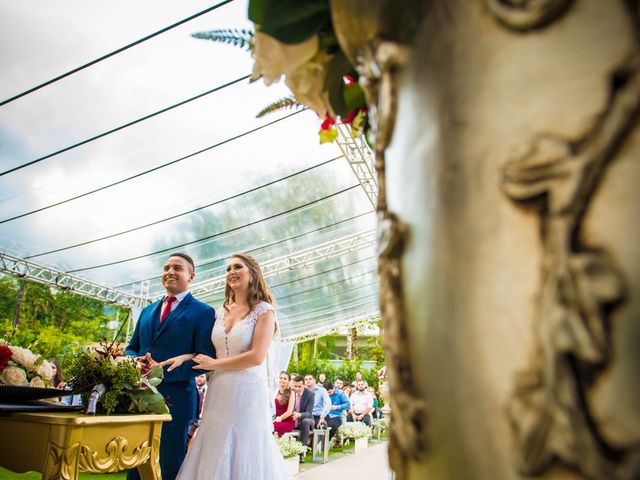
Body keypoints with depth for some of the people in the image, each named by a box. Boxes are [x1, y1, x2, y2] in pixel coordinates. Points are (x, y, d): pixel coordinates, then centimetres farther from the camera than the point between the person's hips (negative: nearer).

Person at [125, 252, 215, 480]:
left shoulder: (203, 312, -4)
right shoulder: (148, 310, 17)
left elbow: (205, 359, -11)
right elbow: (132, 347, 19)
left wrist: (164, 371, -21)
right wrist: (134, 361, -5)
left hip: (175, 400, -5)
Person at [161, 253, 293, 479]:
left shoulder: (264, 311, -6)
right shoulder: (221, 312, 11)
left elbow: (256, 356, -15)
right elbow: (211, 350, 14)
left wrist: (214, 364, -8)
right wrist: (185, 357, -3)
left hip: (248, 393, -5)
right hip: (219, 393, 5)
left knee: (244, 455, 3)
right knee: (215, 457, 9)